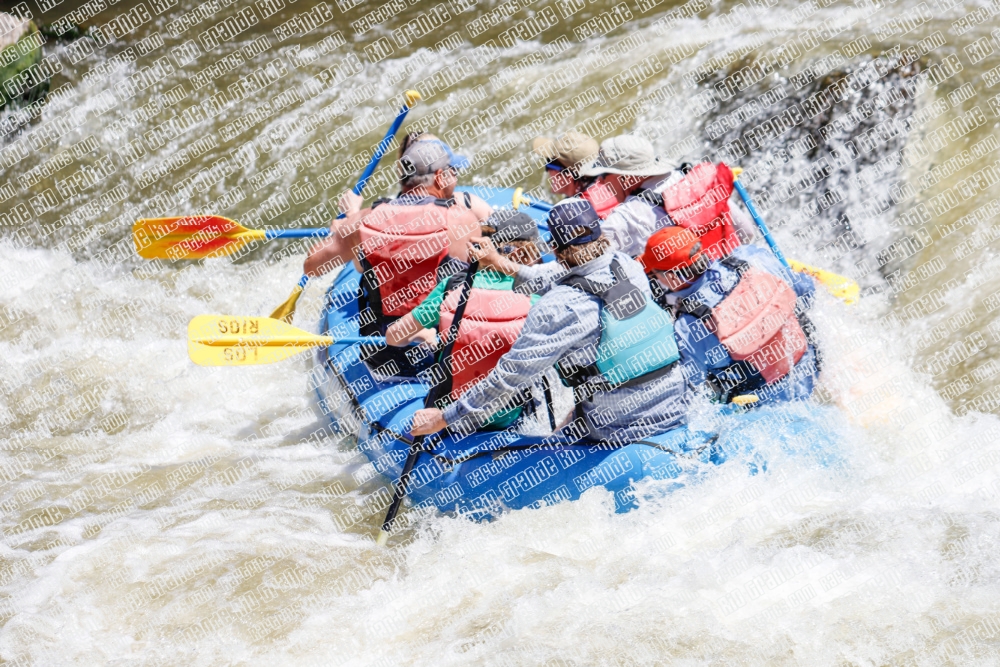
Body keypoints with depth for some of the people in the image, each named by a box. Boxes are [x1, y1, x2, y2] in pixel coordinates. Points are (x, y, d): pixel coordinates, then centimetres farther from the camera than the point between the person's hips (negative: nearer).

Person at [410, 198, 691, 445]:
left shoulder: (559, 307, -18)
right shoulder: (629, 268, 0)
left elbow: (510, 376, -14)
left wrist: (446, 418, -4)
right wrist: (507, 266, 26)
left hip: (623, 433, -6)